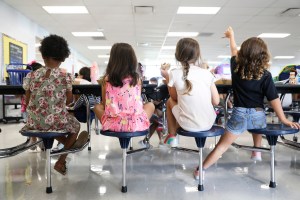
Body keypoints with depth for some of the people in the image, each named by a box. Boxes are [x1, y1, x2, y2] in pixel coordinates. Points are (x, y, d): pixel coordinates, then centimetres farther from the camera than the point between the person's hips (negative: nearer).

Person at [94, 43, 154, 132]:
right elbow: (138, 102, 10)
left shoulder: (107, 79, -1)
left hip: (113, 125, 0)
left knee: (97, 106, 30)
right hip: (136, 124, 0)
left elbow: (104, 103, 8)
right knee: (150, 105, 29)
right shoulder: (137, 79, 0)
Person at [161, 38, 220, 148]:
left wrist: (167, 77, 15)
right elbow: (216, 101, -1)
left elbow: (174, 97, 5)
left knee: (170, 101, 25)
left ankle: (172, 136, 34)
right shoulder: (207, 73, -3)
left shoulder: (174, 73, -9)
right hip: (209, 123, 3)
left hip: (189, 125, -2)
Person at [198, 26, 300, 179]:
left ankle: (201, 170, 1)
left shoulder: (236, 67, -1)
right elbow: (274, 99, -8)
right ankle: (257, 152, 44)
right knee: (258, 121, 38)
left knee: (223, 144, 3)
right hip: (258, 115, 0)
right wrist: (283, 120, -3)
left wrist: (231, 36, 37)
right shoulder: (265, 75, -7)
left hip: (239, 115, 0)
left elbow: (234, 51, 19)